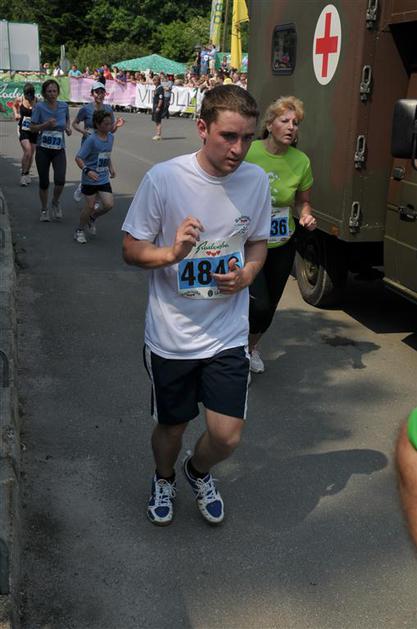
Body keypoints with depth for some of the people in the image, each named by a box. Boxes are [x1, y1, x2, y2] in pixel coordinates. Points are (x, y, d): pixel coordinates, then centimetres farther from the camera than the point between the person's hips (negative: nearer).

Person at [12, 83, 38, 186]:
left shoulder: (37, 102, -9)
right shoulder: (19, 100, -5)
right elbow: (14, 106, 18)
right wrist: (16, 114, 1)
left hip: (34, 130, 1)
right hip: (23, 130, -1)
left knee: (31, 154, 10)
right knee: (27, 152, -16)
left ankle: (27, 173, 30)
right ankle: (23, 174, -1)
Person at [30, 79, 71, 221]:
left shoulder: (64, 106, 0)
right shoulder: (39, 107, -8)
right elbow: (32, 128, -5)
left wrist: (68, 128, 1)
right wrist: (45, 125, -21)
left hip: (59, 150, 1)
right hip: (43, 149, -1)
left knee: (60, 181, -17)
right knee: (44, 183, 5)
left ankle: (56, 202, 14)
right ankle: (44, 209, 28)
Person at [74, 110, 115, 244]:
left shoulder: (111, 137, 3)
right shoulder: (91, 140, -17)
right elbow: (78, 158, -19)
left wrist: (111, 168, 11)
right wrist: (87, 171, -33)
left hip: (104, 179, 5)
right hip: (90, 180, -5)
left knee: (109, 205, -6)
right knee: (90, 207, 1)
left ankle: (92, 218, 25)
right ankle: (80, 230, 25)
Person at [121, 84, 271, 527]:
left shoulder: (256, 180, -5)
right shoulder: (163, 178, -16)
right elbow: (131, 249, -7)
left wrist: (247, 273, -11)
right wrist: (172, 253, -28)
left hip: (228, 335, 2)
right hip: (171, 336, -2)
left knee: (226, 436, 0)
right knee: (172, 426, 16)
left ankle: (198, 472, 38)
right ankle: (164, 478, 52)